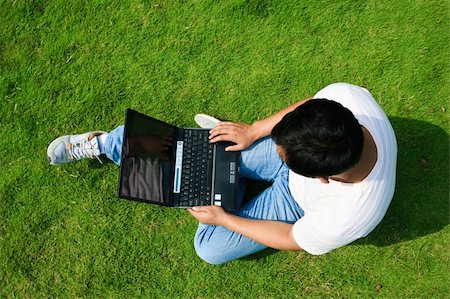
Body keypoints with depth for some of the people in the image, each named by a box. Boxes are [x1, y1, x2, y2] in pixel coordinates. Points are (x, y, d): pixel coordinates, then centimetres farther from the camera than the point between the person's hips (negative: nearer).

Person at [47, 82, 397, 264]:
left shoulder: (346, 220, -41)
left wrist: (223, 218, -13)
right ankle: (102, 143, 18)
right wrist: (252, 131, -9)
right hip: (302, 157, 3)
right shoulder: (344, 94, -36)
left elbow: (290, 239, -20)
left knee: (211, 247, -7)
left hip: (297, 201, -2)